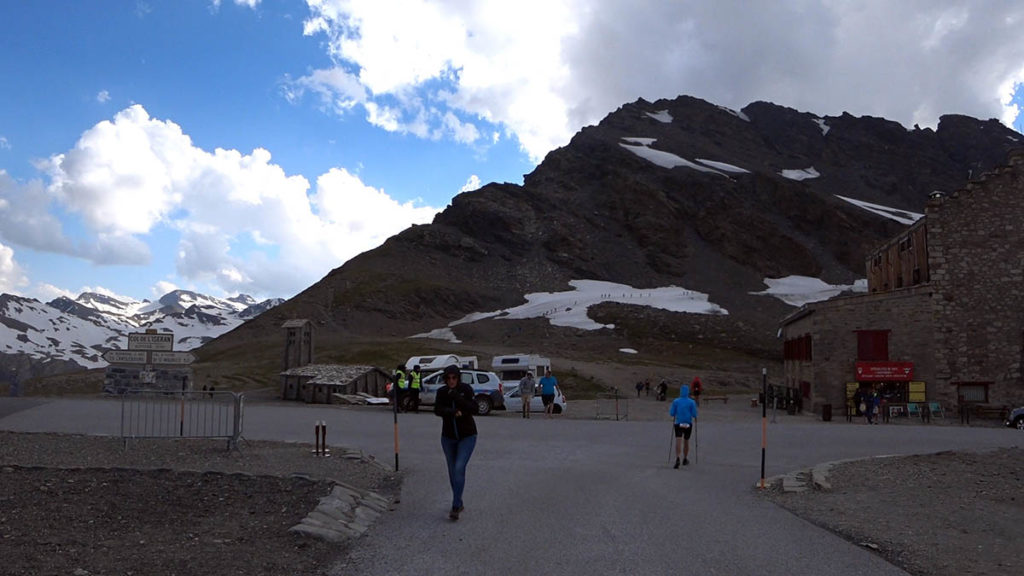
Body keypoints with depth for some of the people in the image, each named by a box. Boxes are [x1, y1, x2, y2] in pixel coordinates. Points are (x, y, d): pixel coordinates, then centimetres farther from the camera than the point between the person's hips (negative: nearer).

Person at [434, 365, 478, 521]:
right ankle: (459, 503, 28)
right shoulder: (441, 391, -5)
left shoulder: (466, 389, -12)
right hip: (448, 437, 4)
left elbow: (473, 408, -22)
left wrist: (456, 396, -28)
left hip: (467, 436, -3)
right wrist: (453, 412, -33)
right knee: (452, 471, 11)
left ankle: (455, 507, -12)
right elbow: (437, 410, -17)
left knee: (459, 468, -16)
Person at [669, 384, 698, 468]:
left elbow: (672, 413, 0)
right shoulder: (692, 402, -4)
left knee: (678, 441, -8)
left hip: (678, 424, 0)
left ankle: (677, 459, -28)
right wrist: (695, 420, 15)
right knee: (686, 441, 16)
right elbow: (694, 414, -6)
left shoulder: (675, 401, -1)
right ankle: (685, 459, 29)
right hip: (688, 424, 1)